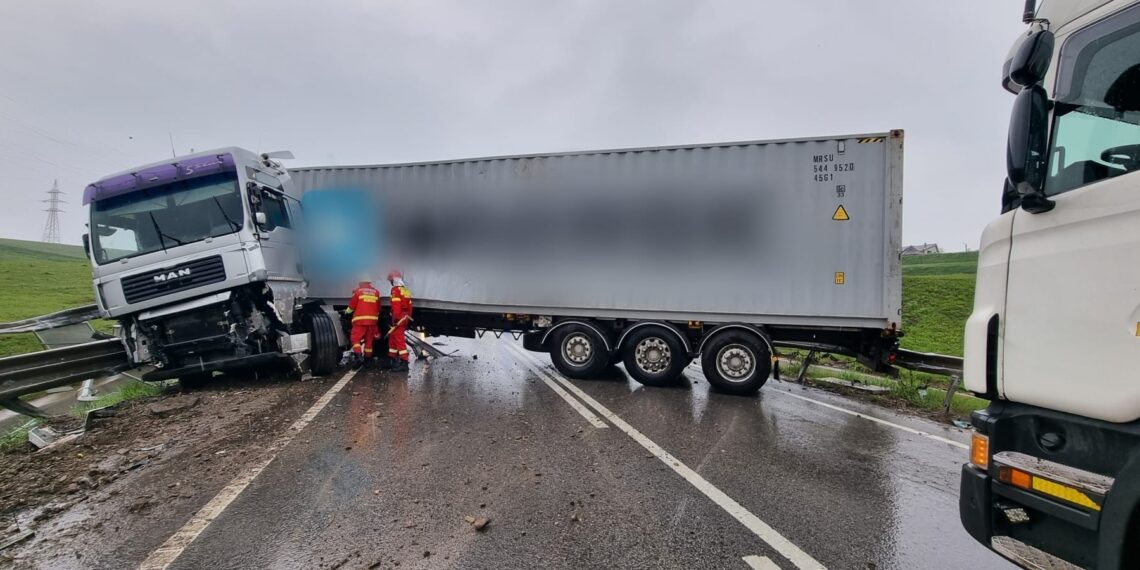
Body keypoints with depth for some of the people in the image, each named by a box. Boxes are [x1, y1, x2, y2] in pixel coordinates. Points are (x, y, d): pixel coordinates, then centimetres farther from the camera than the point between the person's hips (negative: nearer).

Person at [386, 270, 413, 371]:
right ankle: (393, 359, 26)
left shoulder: (396, 289, -10)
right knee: (392, 337, 19)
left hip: (399, 318, -9)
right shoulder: (406, 290, 17)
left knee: (399, 339, -9)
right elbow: (409, 306, 19)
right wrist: (408, 317, 24)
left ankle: (404, 363, -12)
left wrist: (396, 318, -22)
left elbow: (396, 305, -20)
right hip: (405, 317, 9)